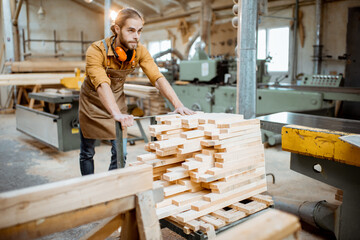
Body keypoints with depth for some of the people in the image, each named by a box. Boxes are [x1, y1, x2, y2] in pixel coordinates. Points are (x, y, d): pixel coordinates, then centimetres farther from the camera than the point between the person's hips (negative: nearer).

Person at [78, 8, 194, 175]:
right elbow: (102, 85, -43)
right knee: (87, 153, 9)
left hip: (117, 102, 3)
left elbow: (157, 78, -24)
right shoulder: (96, 50, -29)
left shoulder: (140, 51, -16)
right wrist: (117, 115, -58)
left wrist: (178, 105, -38)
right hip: (93, 102, -3)